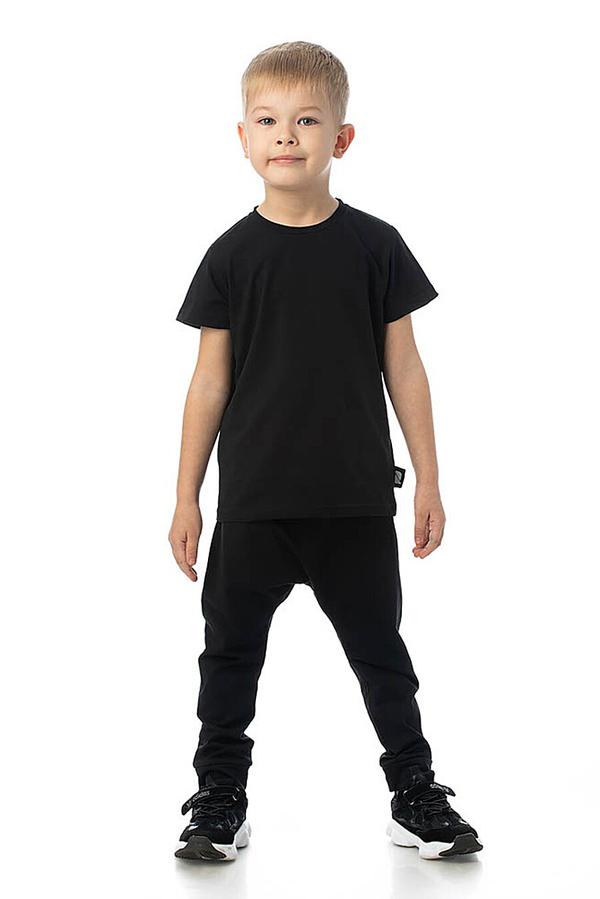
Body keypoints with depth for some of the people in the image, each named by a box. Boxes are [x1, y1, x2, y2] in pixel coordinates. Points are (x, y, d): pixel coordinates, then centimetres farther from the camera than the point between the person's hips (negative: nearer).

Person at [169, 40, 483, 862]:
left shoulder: (375, 246, -2)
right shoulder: (232, 256, -2)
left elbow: (404, 368, 2)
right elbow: (210, 382, 2)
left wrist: (429, 482, 1)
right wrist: (186, 498, 1)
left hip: (357, 501, 0)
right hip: (253, 503, 1)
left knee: (380, 649, 10)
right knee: (231, 650, 8)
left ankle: (417, 797, 23)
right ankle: (220, 804, 21)